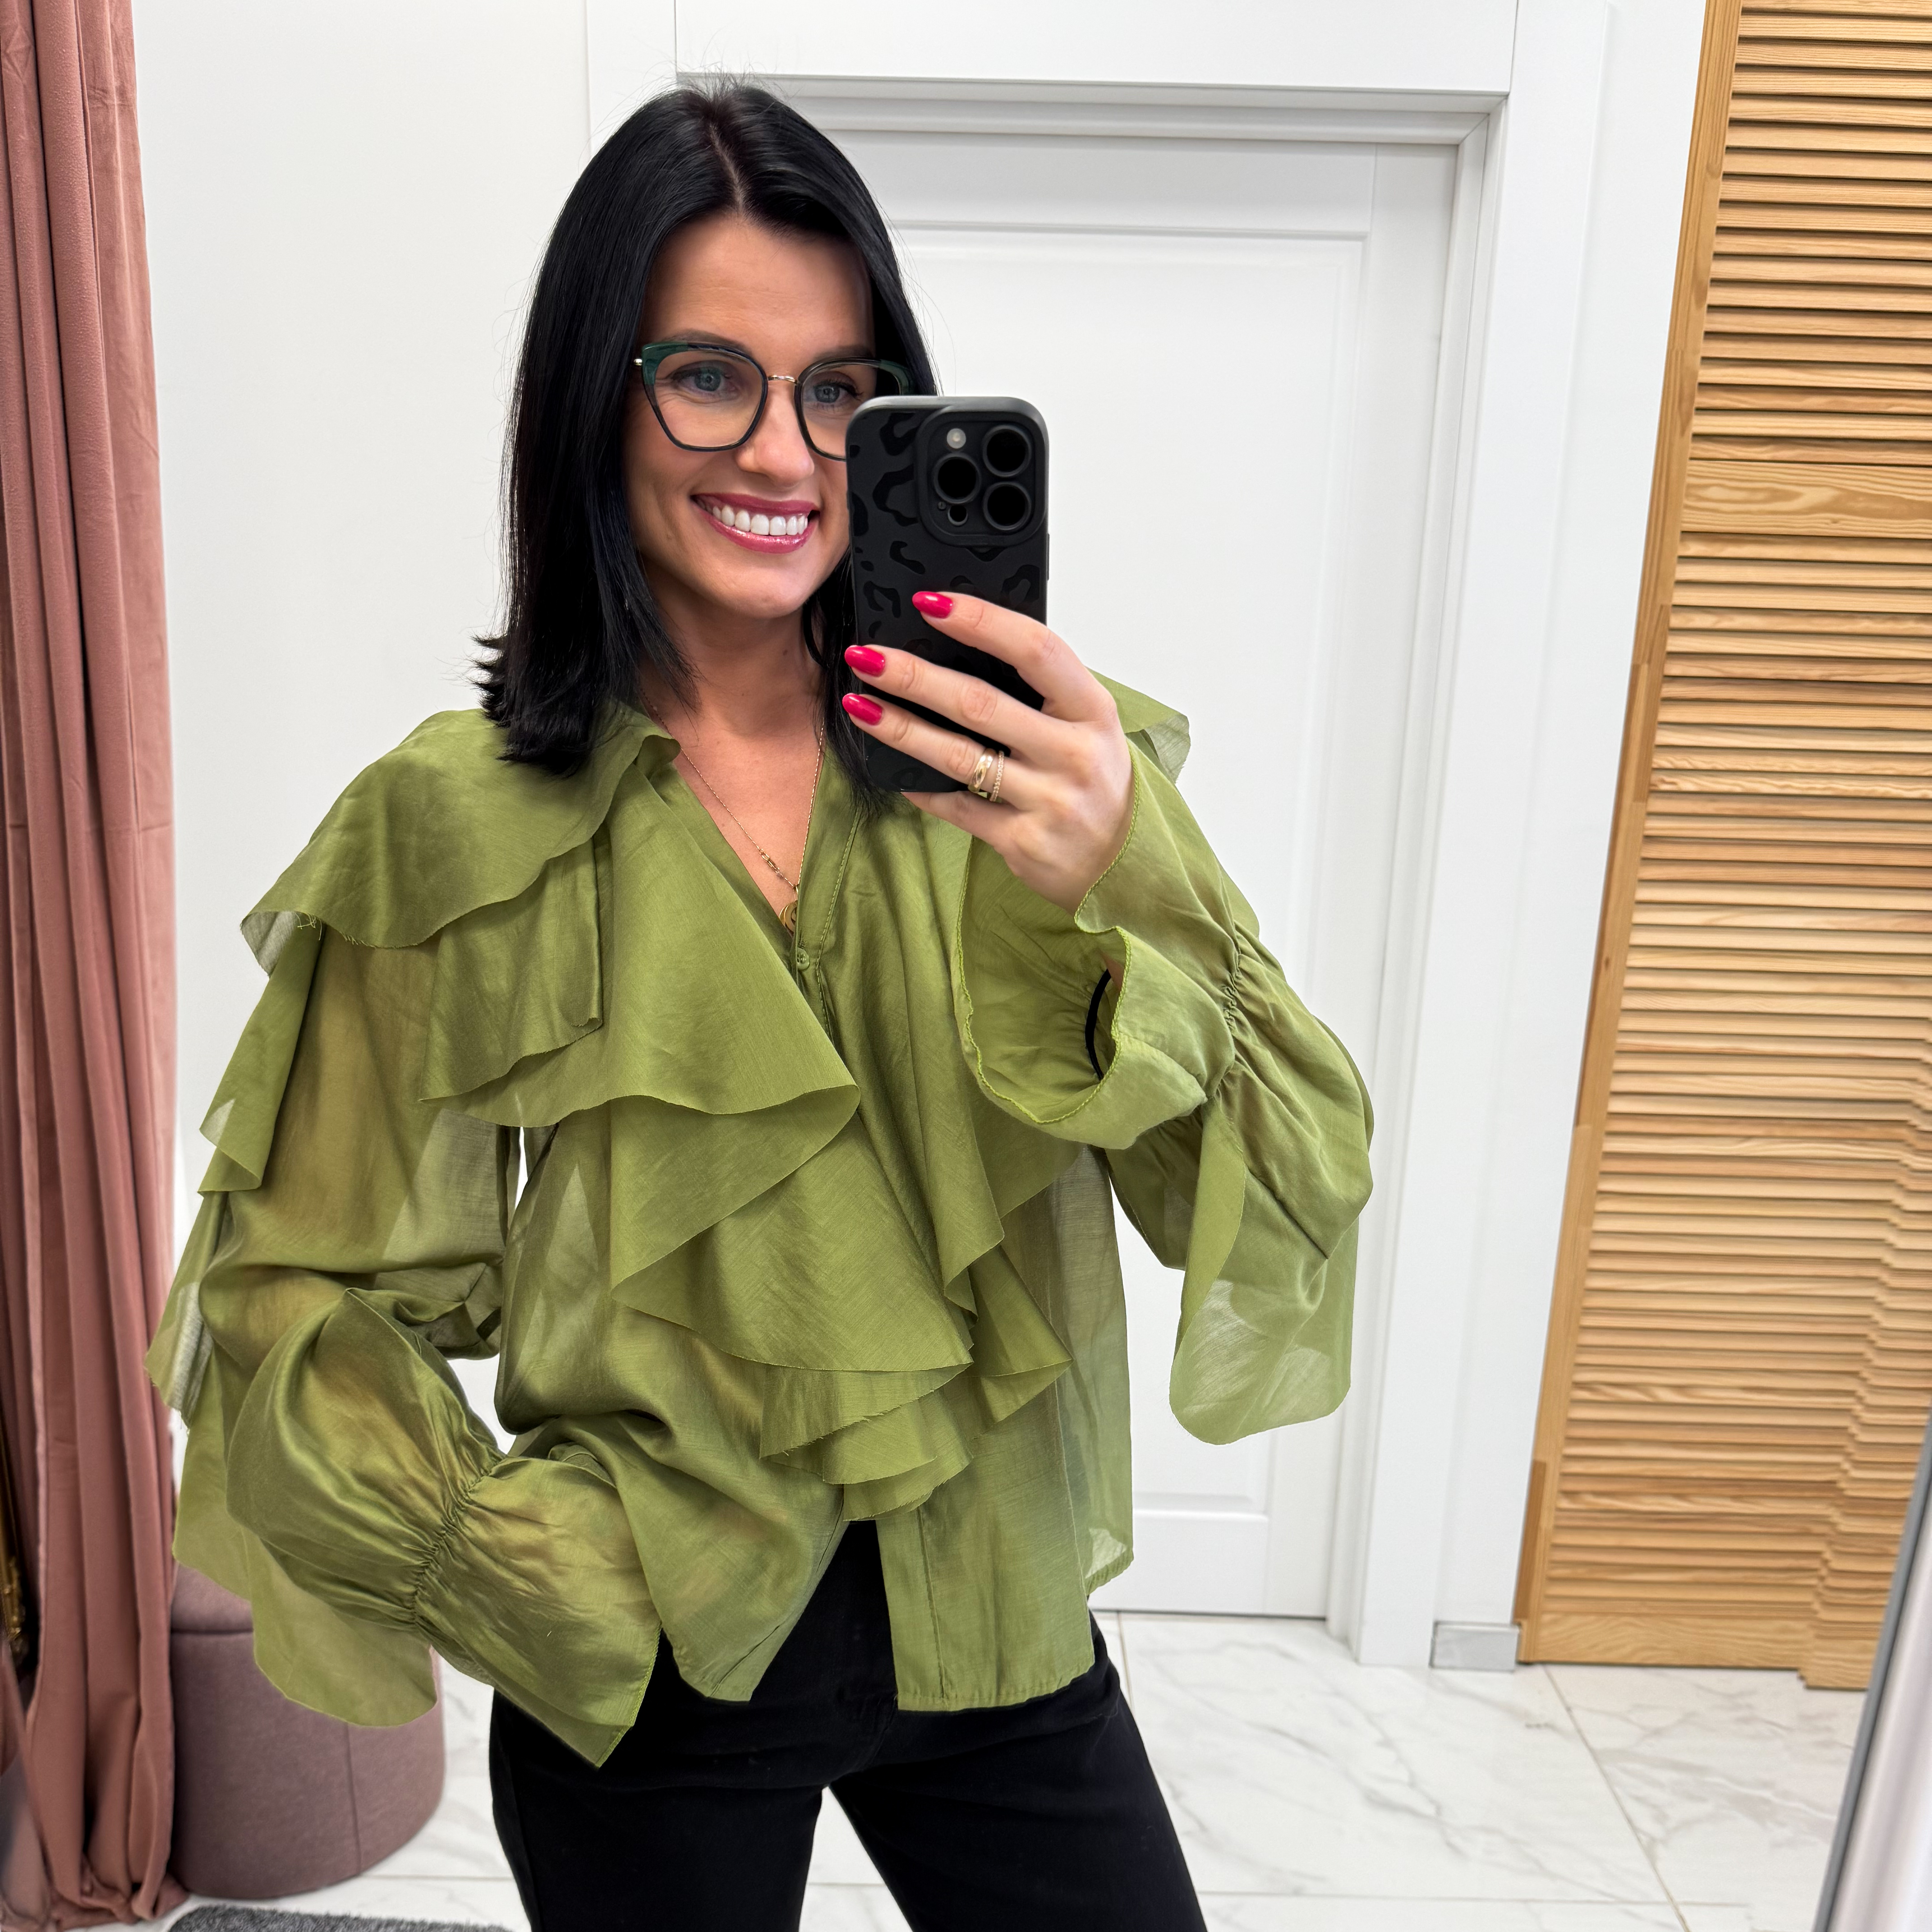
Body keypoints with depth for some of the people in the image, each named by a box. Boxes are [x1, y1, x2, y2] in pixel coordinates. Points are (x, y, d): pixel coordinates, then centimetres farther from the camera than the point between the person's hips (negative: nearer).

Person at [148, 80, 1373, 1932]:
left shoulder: (1025, 765, -9)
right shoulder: (452, 833, -11)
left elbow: (1290, 1200, -17)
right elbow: (299, 1303, -4)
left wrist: (1120, 897, -34)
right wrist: (544, 1577, -14)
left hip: (996, 1623, 2)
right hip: (650, 1662, 0)